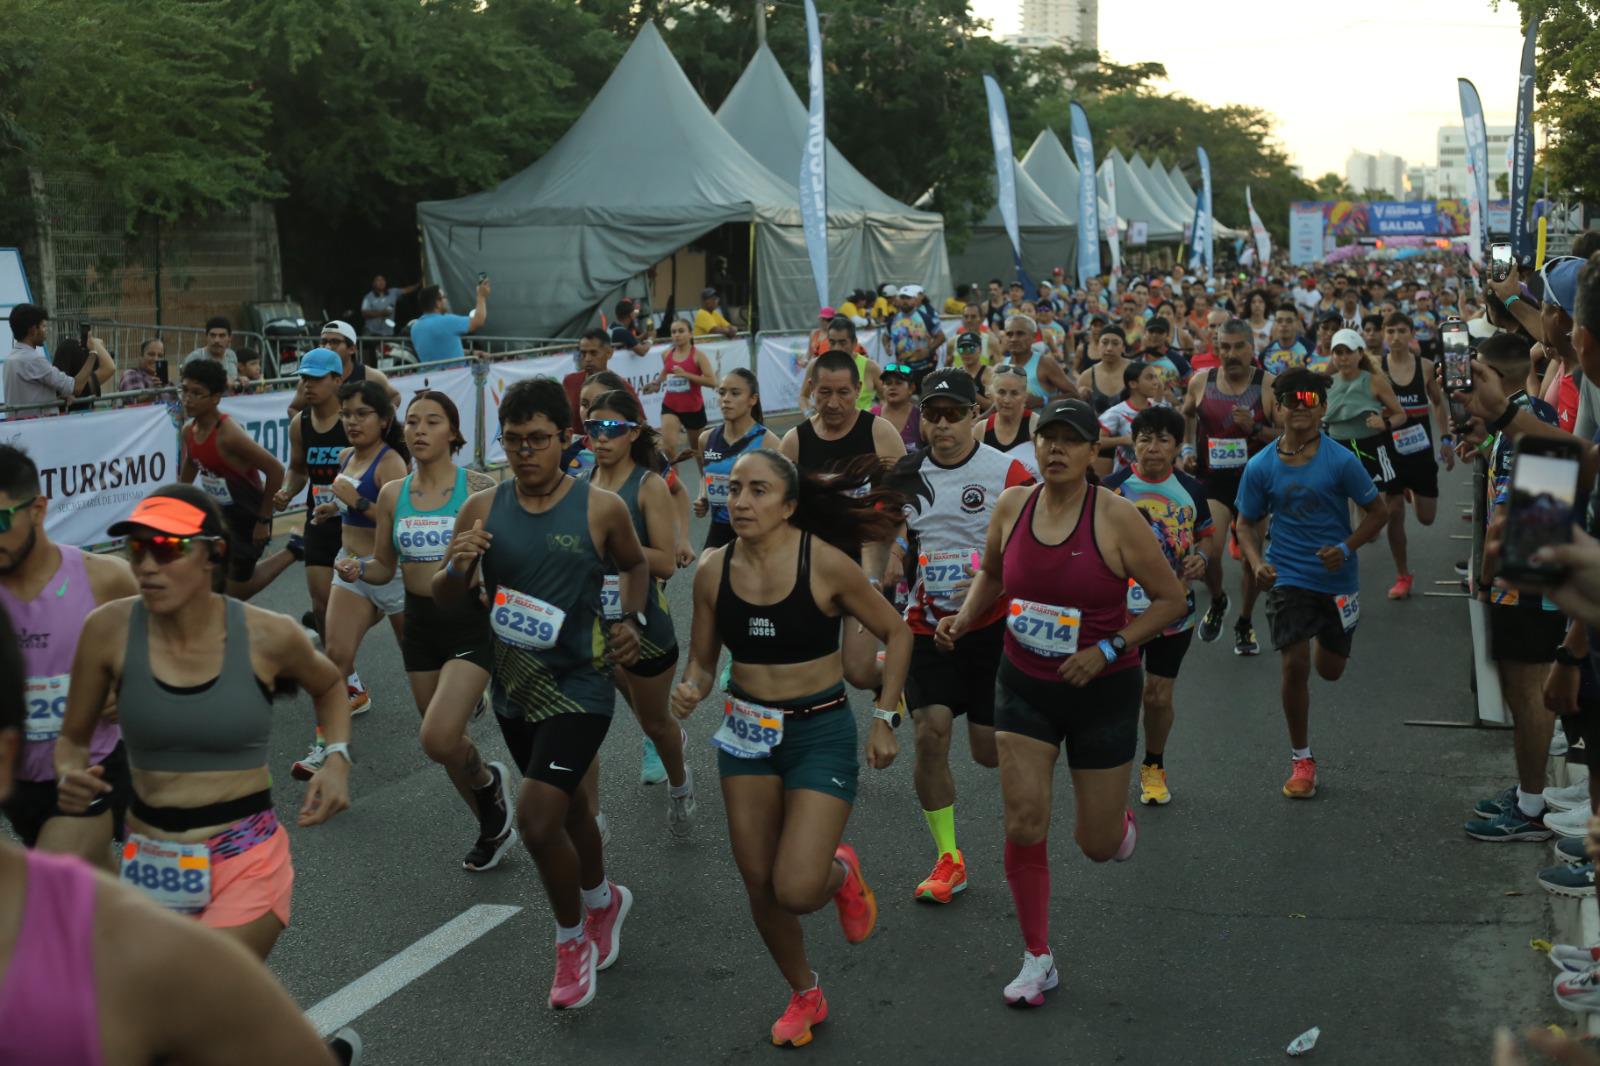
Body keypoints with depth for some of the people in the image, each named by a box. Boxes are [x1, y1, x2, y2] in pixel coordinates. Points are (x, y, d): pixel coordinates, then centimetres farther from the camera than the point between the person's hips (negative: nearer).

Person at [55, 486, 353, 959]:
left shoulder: (268, 636, -10)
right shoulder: (109, 630, -8)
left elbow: (328, 686, 13)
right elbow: (73, 739, 6)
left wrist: (337, 758, -3)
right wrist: (71, 777, -15)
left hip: (247, 864, -3)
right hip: (149, 863, 3)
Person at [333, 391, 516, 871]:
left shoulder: (479, 488, -9)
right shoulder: (392, 494, 4)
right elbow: (384, 567, 11)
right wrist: (357, 571, -10)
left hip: (471, 621, -5)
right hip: (420, 625, 5)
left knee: (437, 740, -19)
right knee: (447, 742, 14)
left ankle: (487, 780, 15)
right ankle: (494, 827, 37)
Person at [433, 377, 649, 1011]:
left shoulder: (601, 508, -9)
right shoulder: (483, 509, -3)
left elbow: (635, 564, 11)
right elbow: (445, 602, 1)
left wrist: (632, 619, -5)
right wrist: (457, 567, -20)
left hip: (579, 685, -4)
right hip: (513, 687, 4)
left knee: (537, 820, -15)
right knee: (568, 807, 22)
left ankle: (573, 939, 10)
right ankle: (603, 900, 50)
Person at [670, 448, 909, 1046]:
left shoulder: (825, 563, -16)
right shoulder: (714, 571, -5)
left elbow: (895, 634, -3)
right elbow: (702, 662, 6)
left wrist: (884, 719, -6)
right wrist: (691, 691, -16)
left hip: (821, 732, -4)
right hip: (746, 732, 4)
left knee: (796, 890, -14)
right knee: (759, 885, 9)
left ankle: (841, 873, 24)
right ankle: (804, 995, 35)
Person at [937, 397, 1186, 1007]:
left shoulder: (1116, 517, -16)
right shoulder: (1012, 506, -5)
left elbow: (1171, 600, -10)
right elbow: (991, 575, 15)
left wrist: (1109, 648, -19)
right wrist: (963, 620, -3)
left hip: (1103, 690, -2)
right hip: (1024, 686, 3)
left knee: (1098, 845, 6)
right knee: (1023, 825, -7)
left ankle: (1119, 818, 45)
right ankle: (1037, 961, 11)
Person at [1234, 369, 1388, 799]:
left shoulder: (1341, 461, -11)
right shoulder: (1260, 467, -6)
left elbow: (1377, 512, -2)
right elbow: (1248, 523, 5)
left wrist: (1346, 548, -18)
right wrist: (1256, 562, -14)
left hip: (1337, 578, 0)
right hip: (1288, 579, 0)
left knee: (1330, 669, 12)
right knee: (1295, 664, -12)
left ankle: (1328, 641, 53)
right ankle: (1301, 759, 6)